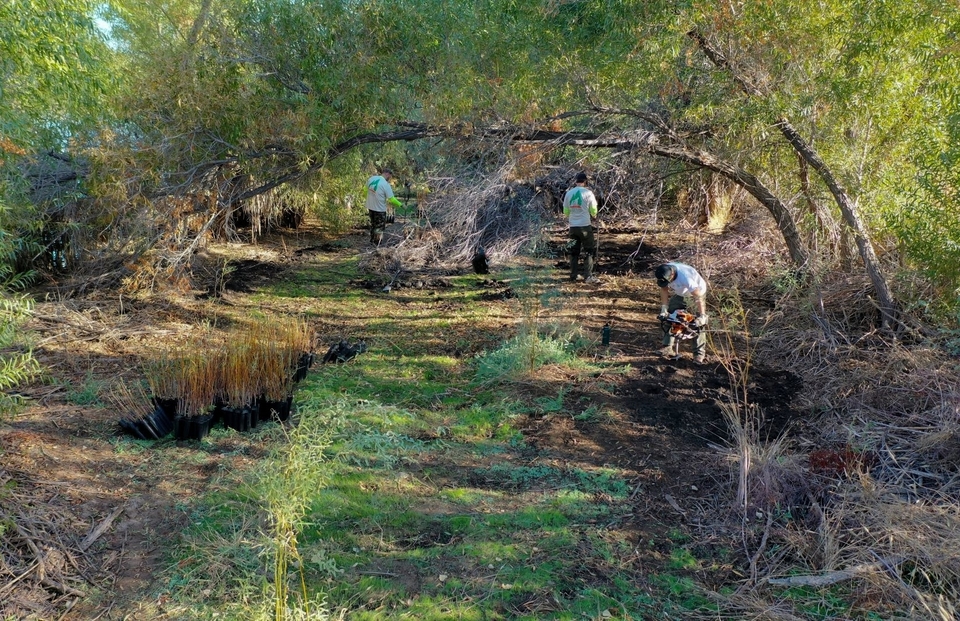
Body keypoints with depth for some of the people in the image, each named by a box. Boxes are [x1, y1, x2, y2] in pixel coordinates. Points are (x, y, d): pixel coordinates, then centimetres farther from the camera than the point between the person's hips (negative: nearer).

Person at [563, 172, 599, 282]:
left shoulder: (569, 193, 4)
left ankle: (573, 275, 14)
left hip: (573, 226, 4)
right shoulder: (588, 193, -7)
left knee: (574, 251, 14)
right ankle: (588, 276, 2)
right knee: (589, 251, 6)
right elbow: (593, 211, -4)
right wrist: (593, 215, 18)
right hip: (585, 226, -4)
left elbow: (565, 212, 9)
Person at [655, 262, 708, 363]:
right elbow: (664, 289, -10)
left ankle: (699, 353, -8)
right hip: (679, 291, 6)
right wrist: (664, 310, -13)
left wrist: (702, 316, -39)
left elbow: (698, 297, -39)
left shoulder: (685, 277, -44)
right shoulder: (663, 274, -27)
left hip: (697, 289, -6)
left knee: (699, 323, -12)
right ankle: (669, 348, -3)